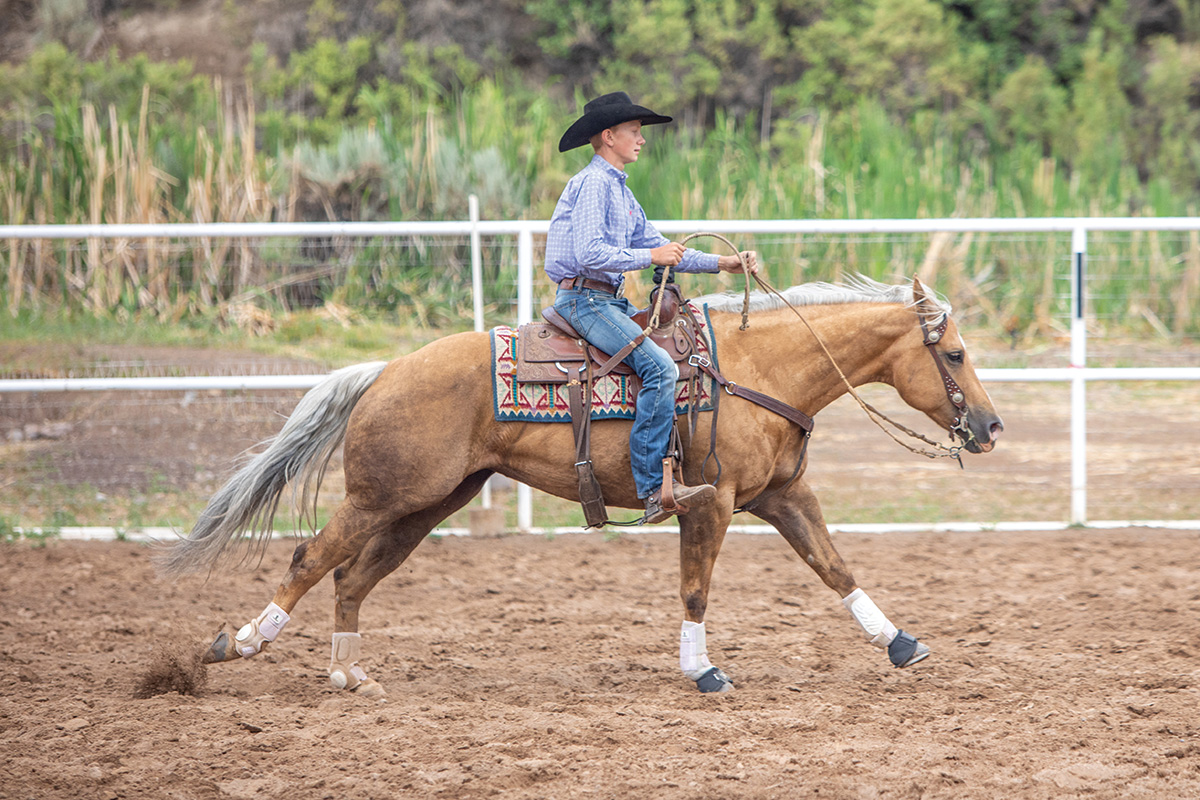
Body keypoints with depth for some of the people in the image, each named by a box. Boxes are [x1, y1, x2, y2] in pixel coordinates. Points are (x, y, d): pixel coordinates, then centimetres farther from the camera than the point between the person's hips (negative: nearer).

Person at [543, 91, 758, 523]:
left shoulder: (619, 190, 20)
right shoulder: (592, 184, -12)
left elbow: (658, 246, 21)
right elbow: (590, 254, -23)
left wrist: (721, 263, 13)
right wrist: (650, 256, -18)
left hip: (608, 301, 11)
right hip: (584, 299, -11)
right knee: (659, 366, -24)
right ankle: (654, 489, -27)